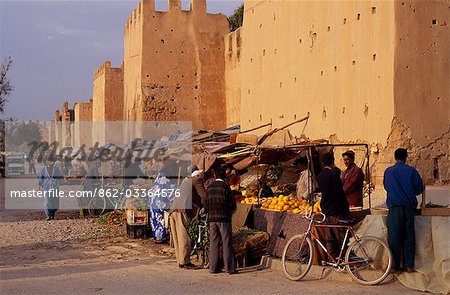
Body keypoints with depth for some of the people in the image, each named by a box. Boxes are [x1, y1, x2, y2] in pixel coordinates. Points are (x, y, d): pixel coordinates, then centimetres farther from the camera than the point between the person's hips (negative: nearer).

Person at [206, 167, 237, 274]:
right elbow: (232, 204, -8)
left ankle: (213, 267, 10)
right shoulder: (225, 187, -10)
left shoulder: (209, 187, 6)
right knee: (226, 243, -1)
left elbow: (206, 203, 12)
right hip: (223, 218, -5)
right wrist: (230, 210, 11)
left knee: (213, 243, 9)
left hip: (212, 218, 5)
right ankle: (229, 267, 0)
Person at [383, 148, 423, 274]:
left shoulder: (388, 171, 5)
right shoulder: (412, 171, 2)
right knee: (408, 236, 8)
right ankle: (409, 265, 10)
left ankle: (396, 267, 1)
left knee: (394, 236, 2)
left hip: (395, 206, 0)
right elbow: (419, 189, 2)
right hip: (409, 206, 1)